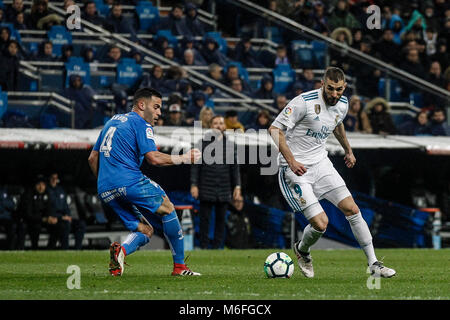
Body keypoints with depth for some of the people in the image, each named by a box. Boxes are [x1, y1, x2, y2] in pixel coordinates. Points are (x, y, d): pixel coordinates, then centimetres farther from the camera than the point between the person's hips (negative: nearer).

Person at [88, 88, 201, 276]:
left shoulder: (112, 121, 25)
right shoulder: (141, 124, -1)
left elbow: (92, 159, 25)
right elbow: (154, 158, -13)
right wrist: (183, 159, -2)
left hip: (105, 191, 8)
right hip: (130, 182, -8)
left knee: (145, 230, 13)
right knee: (167, 208, 9)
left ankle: (121, 250, -18)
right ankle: (179, 266, 5)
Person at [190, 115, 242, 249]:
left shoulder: (230, 145, 10)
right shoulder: (203, 143, 4)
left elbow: (235, 167, 11)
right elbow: (195, 166, 2)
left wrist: (237, 186, 2)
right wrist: (194, 184, -6)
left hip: (224, 191, 2)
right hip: (206, 189, -2)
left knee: (221, 220, 3)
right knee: (204, 219, -2)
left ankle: (217, 247, 9)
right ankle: (204, 247, 3)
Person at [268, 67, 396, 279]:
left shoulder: (342, 104, 2)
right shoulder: (304, 102, -21)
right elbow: (275, 129, -19)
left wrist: (348, 150, 34)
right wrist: (291, 161, -25)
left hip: (320, 162, 6)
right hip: (296, 169, -6)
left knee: (352, 209, -4)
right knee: (321, 223, -14)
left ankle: (373, 264, 4)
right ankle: (302, 250, 20)